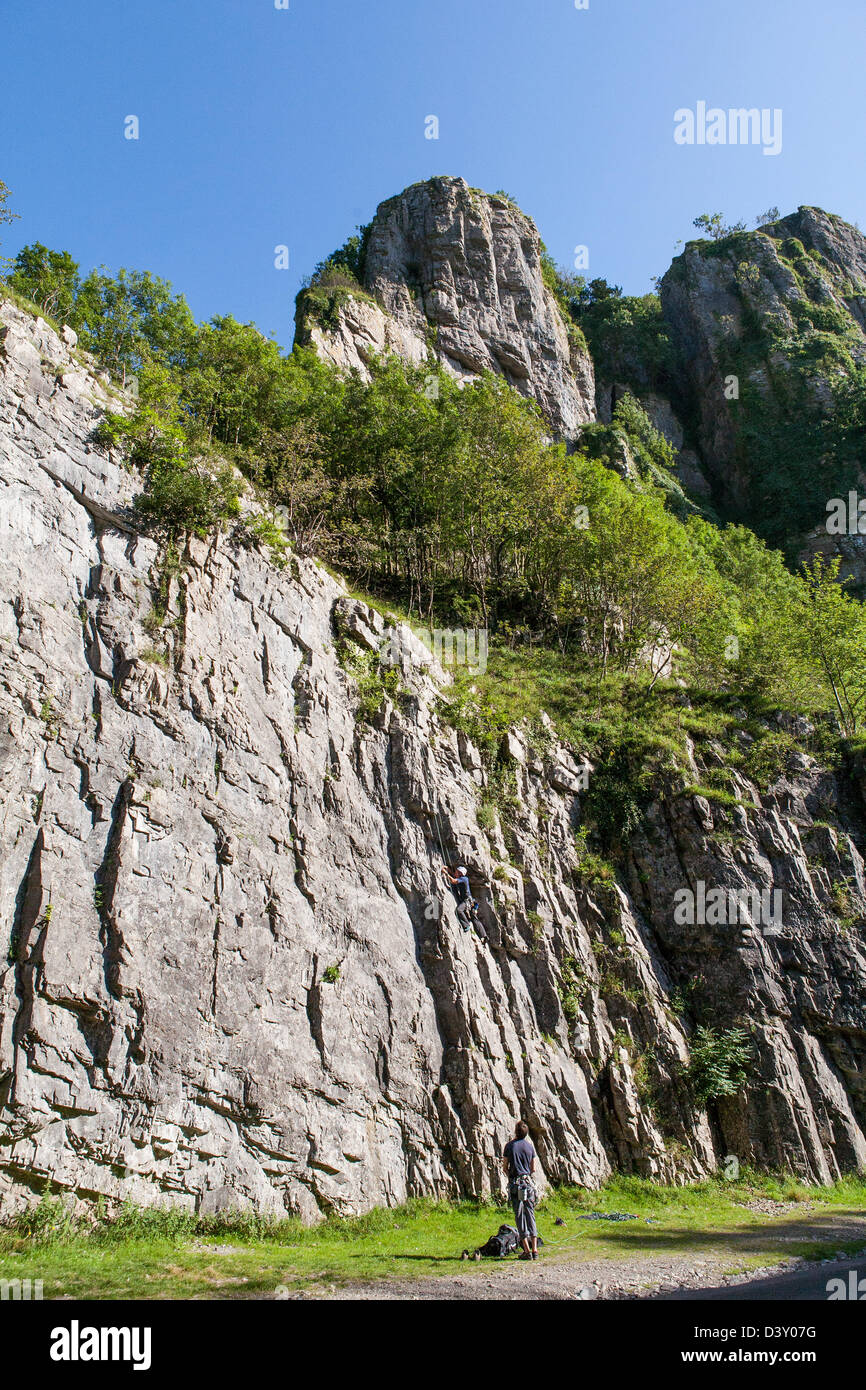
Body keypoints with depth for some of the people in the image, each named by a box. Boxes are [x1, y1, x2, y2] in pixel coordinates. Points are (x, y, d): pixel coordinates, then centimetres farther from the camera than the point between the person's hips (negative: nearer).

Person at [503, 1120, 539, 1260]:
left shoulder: (510, 1145, -5)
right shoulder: (530, 1146, 3)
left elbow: (505, 1166, 0)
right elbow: (533, 1169, 9)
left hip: (515, 1184, -3)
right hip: (528, 1183, 3)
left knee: (520, 1217, 1)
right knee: (530, 1215, 9)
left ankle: (527, 1251, -1)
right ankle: (534, 1250, 5)